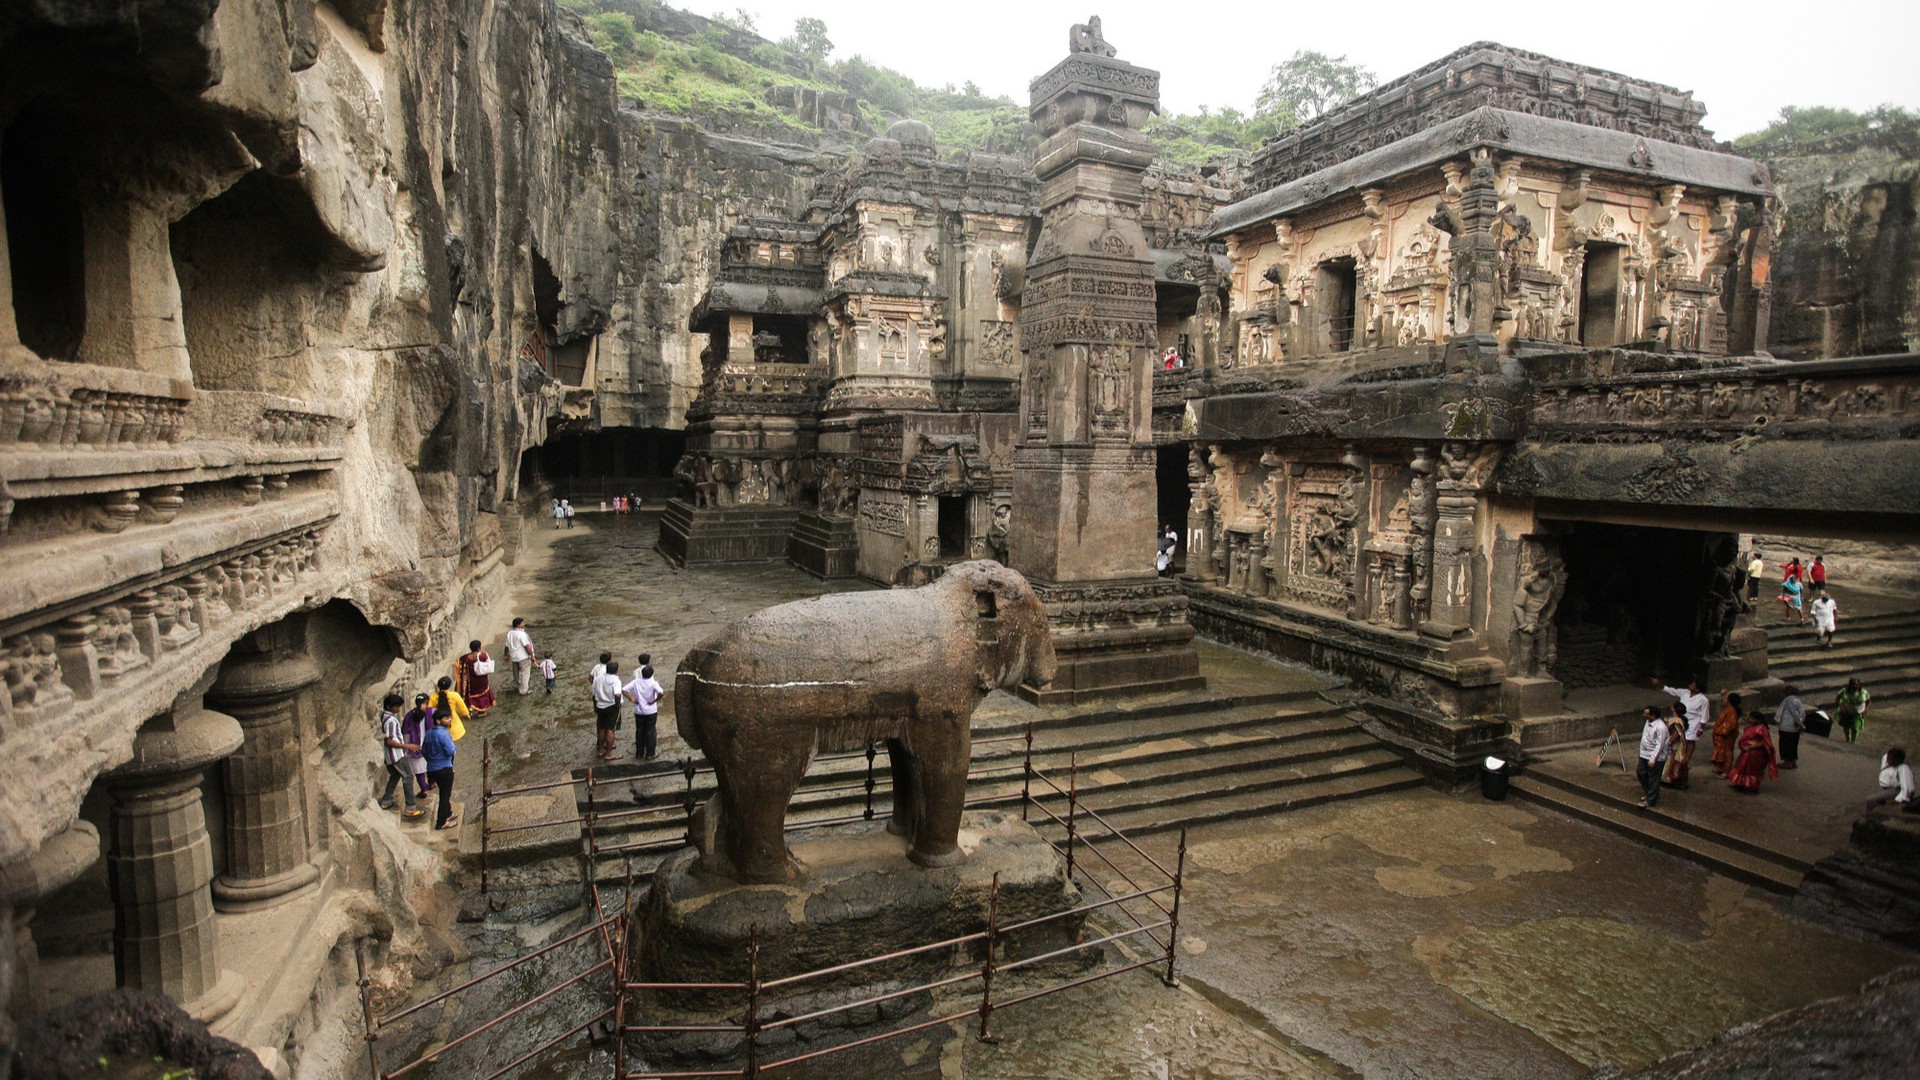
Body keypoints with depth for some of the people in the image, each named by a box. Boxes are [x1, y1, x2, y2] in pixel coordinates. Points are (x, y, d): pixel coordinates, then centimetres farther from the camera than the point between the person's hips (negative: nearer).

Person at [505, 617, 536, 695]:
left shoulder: (509, 633, 1)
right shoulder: (522, 634, -23)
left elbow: (507, 646, 9)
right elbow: (527, 646, -23)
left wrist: (507, 656, 22)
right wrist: (532, 656, -13)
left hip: (514, 657, 8)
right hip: (523, 657, -8)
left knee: (516, 673, 23)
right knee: (524, 673, 5)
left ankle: (517, 687, 38)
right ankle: (524, 691, 13)